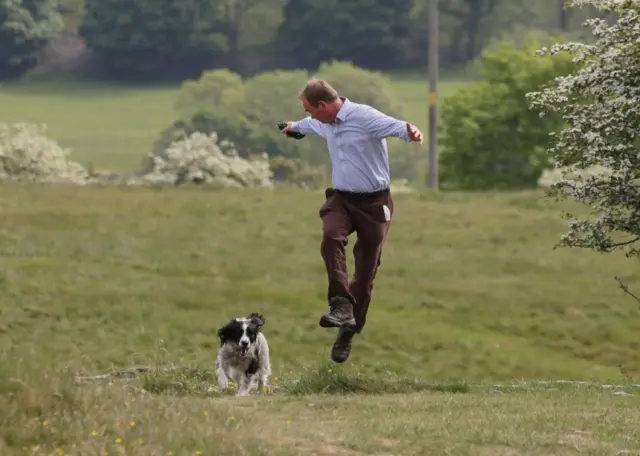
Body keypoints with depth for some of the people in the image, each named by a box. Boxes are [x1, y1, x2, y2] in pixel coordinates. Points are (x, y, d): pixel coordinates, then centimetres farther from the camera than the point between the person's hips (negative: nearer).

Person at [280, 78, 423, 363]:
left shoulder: (364, 117, -17)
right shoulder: (326, 124, 10)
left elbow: (394, 126, -36)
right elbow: (310, 125, 36)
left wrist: (409, 132, -60)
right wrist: (294, 127, 58)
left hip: (373, 203, -6)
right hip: (341, 199, 6)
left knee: (365, 272, 1)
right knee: (331, 237, -28)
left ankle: (348, 333, 15)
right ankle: (341, 305, -34)